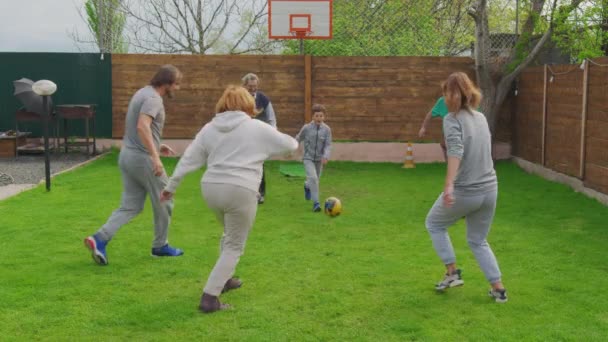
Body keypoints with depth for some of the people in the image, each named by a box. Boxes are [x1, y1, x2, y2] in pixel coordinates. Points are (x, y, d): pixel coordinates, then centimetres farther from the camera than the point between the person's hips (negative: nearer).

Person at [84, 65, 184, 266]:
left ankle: (100, 239, -5)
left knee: (130, 206, 10)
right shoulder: (153, 98, -15)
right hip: (143, 158, -9)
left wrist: (156, 146, 26)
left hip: (127, 155, 9)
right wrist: (155, 156, -36)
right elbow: (142, 127, -31)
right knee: (163, 202, 9)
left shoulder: (142, 93, 15)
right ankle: (160, 246, 23)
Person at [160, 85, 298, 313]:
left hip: (211, 188, 5)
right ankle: (209, 297, -4)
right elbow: (289, 144, 13)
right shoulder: (258, 128, 3)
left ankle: (224, 279, 43)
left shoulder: (209, 128, 12)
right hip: (240, 191, -5)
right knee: (234, 246, 5)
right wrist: (293, 144, 37)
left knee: (229, 235, 30)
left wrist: (171, 186, 15)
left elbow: (188, 159, 9)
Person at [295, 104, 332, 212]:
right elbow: (298, 139, 6)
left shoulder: (327, 129, -8)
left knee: (315, 180, 17)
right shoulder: (307, 128, -9)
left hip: (319, 159, 3)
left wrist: (326, 156, -27)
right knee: (313, 178, -21)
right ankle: (316, 203, -16)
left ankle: (307, 186, 54)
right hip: (308, 158, -3)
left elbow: (328, 145, -11)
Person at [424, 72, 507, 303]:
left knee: (434, 224, 22)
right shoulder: (481, 117, 10)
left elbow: (456, 151, -27)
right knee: (478, 241, 23)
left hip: (464, 192, -6)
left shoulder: (453, 119, -10)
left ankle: (452, 273, 18)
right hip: (489, 190, 6)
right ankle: (498, 289, 17)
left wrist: (449, 185, -37)